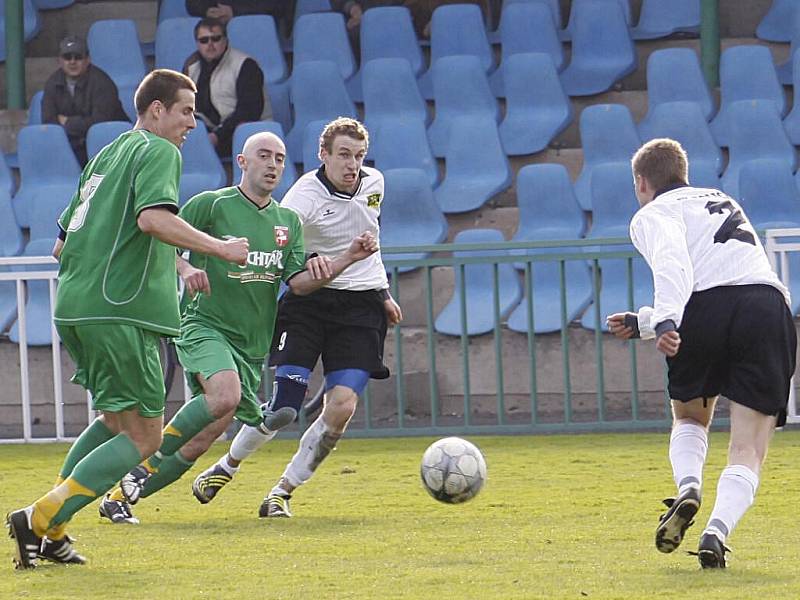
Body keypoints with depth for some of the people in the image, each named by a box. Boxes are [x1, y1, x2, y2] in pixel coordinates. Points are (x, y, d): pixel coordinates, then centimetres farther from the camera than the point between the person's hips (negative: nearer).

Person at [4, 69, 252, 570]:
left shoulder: (107, 156, 24)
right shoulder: (158, 151, -2)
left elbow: (62, 245, 27)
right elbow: (154, 217, -22)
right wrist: (220, 248, -17)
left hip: (74, 307, 9)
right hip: (120, 312, -9)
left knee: (116, 421, 22)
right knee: (143, 438, -4)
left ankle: (50, 532, 14)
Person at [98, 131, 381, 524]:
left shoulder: (288, 222, 14)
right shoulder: (212, 204, -3)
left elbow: (299, 283, 5)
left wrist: (348, 258, -7)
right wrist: (185, 268, -23)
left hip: (251, 344, 6)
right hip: (204, 326, -6)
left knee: (202, 439, 1)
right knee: (226, 396, -34)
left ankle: (121, 496, 15)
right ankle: (149, 459, -16)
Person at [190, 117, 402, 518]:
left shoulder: (373, 183, 7)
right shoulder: (306, 195, -14)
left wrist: (383, 293, 30)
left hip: (361, 308, 4)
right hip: (309, 301, -4)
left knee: (342, 406, -13)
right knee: (283, 407, -12)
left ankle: (283, 491, 4)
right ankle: (226, 467, 18)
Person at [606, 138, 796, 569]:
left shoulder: (652, 214, 16)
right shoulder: (721, 201, 38)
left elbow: (673, 266, -8)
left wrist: (664, 322, -23)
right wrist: (642, 323, 49)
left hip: (708, 308, -4)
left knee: (689, 420, 23)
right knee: (748, 451, 3)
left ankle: (687, 489, -4)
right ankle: (716, 533, -21)